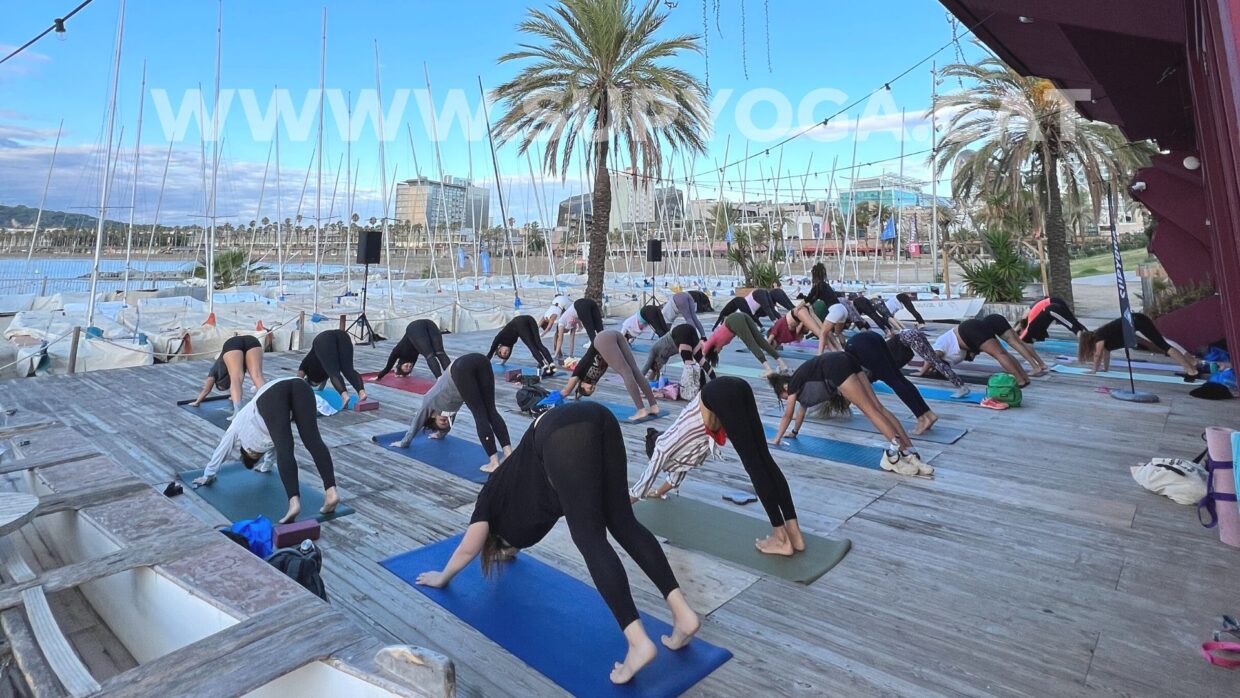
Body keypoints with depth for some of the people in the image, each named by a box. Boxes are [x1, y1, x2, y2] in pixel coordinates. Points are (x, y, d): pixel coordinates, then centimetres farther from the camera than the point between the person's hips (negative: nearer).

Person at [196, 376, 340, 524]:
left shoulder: (239, 426, 39)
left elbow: (220, 452, 50)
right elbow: (274, 445, 64)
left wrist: (207, 477, 66)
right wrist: (265, 467, 81)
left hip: (271, 395, -4)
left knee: (284, 450, -14)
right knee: (314, 441, -12)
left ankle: (294, 502, -32)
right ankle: (331, 493, -28)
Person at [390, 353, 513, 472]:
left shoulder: (431, 402, 31)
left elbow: (415, 425, 43)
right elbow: (450, 419, 59)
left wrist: (403, 443, 57)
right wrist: (440, 434, 76)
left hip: (462, 369, -5)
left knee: (480, 415, -5)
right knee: (491, 411, 3)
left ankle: (494, 463, -9)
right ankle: (509, 454, -6)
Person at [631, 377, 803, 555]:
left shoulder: (662, 447, 18)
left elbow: (648, 477, 29)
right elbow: (679, 467, 52)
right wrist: (658, 492, 68)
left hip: (722, 395, -7)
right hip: (737, 389, 7)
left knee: (754, 465, -8)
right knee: (764, 460, 3)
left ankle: (782, 539, -5)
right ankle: (794, 534, 3)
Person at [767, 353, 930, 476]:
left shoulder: (793, 384, 10)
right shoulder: (799, 381, 32)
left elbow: (787, 415, 16)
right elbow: (802, 408, 45)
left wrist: (777, 439, 26)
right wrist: (794, 432, 55)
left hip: (835, 367, -7)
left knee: (870, 409, -15)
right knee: (878, 407, -5)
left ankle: (900, 452, -26)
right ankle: (910, 452, -12)